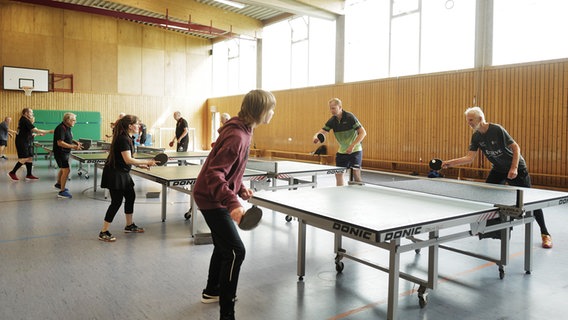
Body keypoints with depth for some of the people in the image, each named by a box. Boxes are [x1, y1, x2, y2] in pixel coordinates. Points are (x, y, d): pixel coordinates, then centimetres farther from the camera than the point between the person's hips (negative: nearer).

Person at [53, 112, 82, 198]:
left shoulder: (67, 128, 7)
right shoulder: (61, 128, -22)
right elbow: (60, 143, -29)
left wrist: (75, 142, 3)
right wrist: (73, 147, -30)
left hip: (65, 153, 11)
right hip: (60, 152, -11)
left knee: (63, 169, 27)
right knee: (66, 170, -13)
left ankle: (58, 184, 49)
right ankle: (62, 191, -6)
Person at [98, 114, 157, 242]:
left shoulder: (127, 138, 10)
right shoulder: (123, 139, -21)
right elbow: (128, 160, -28)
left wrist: (140, 165, 9)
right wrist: (147, 162, -24)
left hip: (122, 173, 10)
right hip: (114, 174, -10)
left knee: (130, 196, 16)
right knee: (117, 201, -8)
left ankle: (129, 225, 32)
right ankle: (103, 233, 0)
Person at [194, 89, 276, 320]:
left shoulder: (243, 130, 4)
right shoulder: (236, 136, -27)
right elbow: (214, 174, -32)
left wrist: (240, 188, 9)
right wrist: (232, 203, -43)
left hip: (215, 197, 10)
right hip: (212, 199, -10)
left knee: (223, 246, 23)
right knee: (235, 251, -11)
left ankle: (212, 292, 44)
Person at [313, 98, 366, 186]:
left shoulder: (350, 117, -18)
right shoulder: (332, 121, -3)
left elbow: (363, 133, -19)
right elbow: (322, 132, -8)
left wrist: (352, 146, -27)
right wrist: (316, 137, -32)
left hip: (355, 150, -5)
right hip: (342, 151, 5)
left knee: (356, 174, -10)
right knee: (338, 174, 5)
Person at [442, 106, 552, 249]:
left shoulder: (497, 129, -24)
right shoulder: (476, 137, -7)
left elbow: (516, 147, -20)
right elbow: (470, 157, -12)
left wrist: (514, 168, -28)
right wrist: (451, 162, -25)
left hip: (517, 168, -6)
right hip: (498, 169, 6)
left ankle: (545, 233, 6)